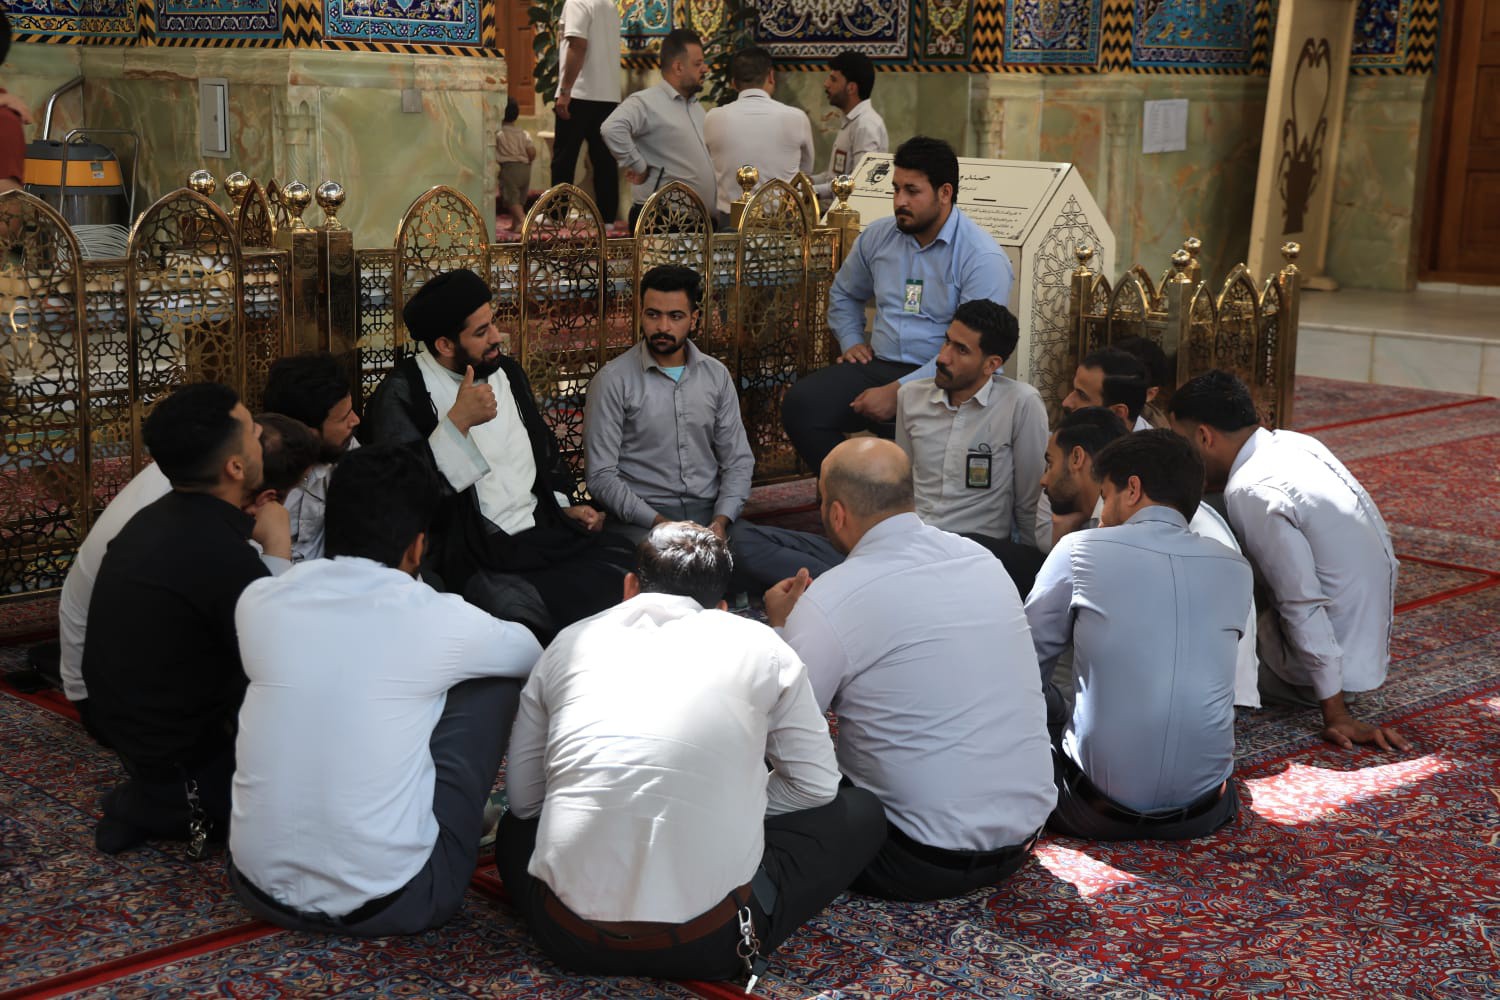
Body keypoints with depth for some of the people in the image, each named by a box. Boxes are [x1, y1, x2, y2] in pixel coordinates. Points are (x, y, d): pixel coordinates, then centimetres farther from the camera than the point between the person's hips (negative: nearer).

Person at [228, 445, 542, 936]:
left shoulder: (258, 601, -2)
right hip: (390, 904, -4)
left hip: (261, 889, 4)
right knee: (495, 678, 8)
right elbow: (532, 655, 13)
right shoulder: (437, 619, -10)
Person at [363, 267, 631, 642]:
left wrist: (564, 507, 18)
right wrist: (458, 421, -21)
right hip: (473, 559, -6)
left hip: (542, 534, 6)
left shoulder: (507, 372, 17)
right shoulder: (402, 394, -6)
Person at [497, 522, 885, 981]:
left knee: (516, 826, 37)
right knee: (861, 812, 21)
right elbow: (815, 786, 13)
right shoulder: (757, 644, 8)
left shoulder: (570, 641, 13)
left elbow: (522, 798, 16)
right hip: (708, 944, -2)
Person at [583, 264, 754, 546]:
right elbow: (602, 476, -6)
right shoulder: (613, 380, -2)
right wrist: (658, 522, -18)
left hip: (709, 511, 4)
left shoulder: (717, 375, 11)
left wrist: (722, 519, -8)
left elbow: (738, 460, 10)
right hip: (639, 516, -4)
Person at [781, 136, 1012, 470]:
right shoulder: (877, 236, 12)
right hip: (877, 365, 6)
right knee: (799, 403, -20)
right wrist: (850, 341, 13)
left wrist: (897, 392, -22)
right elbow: (844, 293, 33)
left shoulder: (982, 258, -10)